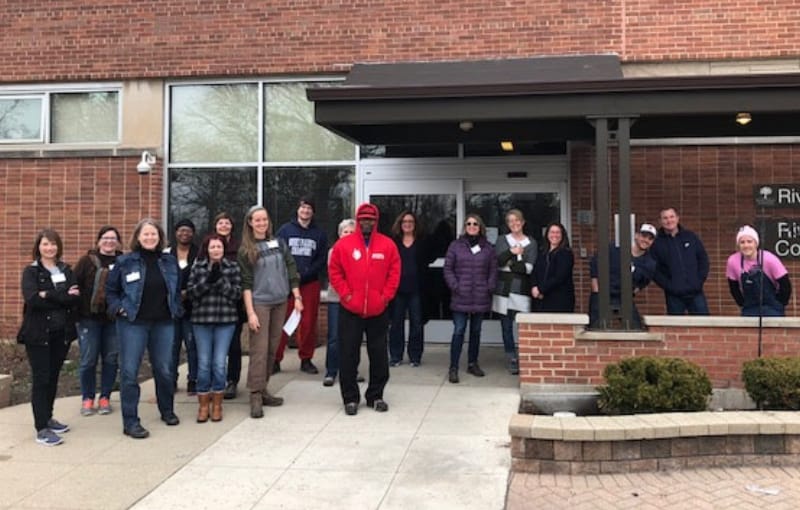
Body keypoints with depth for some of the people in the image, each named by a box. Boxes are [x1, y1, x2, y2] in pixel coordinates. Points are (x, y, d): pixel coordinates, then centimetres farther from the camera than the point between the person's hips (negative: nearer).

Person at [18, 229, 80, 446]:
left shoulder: (66, 270, 9)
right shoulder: (31, 271, -3)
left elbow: (76, 297, -5)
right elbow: (32, 299, -19)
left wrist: (49, 296, -15)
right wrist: (63, 297, -17)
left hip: (62, 332, 4)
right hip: (38, 333, -4)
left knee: (53, 376, 13)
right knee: (41, 378, -4)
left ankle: (47, 418, 27)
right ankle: (41, 429, -2)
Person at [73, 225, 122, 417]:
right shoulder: (86, 261, 1)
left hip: (114, 319, 1)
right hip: (89, 317, -1)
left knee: (111, 359, 6)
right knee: (88, 360, 2)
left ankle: (105, 398, 18)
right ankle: (87, 399, 16)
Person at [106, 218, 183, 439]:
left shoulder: (170, 261, 7)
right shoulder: (125, 262, -3)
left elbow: (177, 289, 17)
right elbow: (110, 289, 5)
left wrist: (176, 310, 6)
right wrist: (119, 309, -7)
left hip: (163, 323, 3)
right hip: (133, 323, -3)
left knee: (164, 370, 12)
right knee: (129, 372, -3)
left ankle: (167, 411, 32)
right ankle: (130, 421, 4)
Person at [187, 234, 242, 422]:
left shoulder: (232, 266, 4)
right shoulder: (197, 267, 6)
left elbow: (237, 293, -3)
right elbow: (190, 292, -2)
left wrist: (220, 281, -15)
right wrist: (208, 280, -14)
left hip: (226, 321, -1)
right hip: (201, 320, 1)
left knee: (219, 363, 1)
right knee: (203, 363, 3)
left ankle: (217, 404, 15)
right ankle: (203, 404, 15)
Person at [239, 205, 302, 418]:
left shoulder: (279, 243, 8)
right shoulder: (246, 250, -1)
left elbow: (291, 270, 9)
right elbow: (246, 283, -5)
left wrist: (297, 298, 2)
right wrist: (250, 312, -12)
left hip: (280, 303, 4)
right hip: (259, 303, -4)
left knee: (272, 349, 7)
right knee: (259, 350, -8)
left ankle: (262, 390, 16)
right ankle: (255, 396, -6)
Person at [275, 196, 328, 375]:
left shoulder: (319, 234, 9)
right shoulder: (285, 230, 6)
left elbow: (322, 259, 4)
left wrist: (305, 273, -10)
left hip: (310, 283, 2)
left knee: (309, 323, 4)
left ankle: (306, 359, 14)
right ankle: (276, 359, 3)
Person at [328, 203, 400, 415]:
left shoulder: (388, 245, 1)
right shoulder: (343, 244, -1)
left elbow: (394, 272, 3)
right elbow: (334, 272, 1)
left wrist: (386, 296, -4)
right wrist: (345, 294, -7)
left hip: (378, 311, 1)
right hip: (350, 311, -1)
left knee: (379, 355, 9)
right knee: (348, 356, 3)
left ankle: (376, 396, 22)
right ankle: (350, 398, 14)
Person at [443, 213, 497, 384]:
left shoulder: (488, 247, 9)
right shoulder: (455, 246, 2)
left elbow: (493, 270, 9)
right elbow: (448, 269, 1)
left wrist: (490, 287, -2)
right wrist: (455, 286, -8)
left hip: (481, 297, 3)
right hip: (460, 298, -3)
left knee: (476, 331, 12)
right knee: (459, 331, -7)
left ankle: (472, 363, 25)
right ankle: (453, 368, -3)